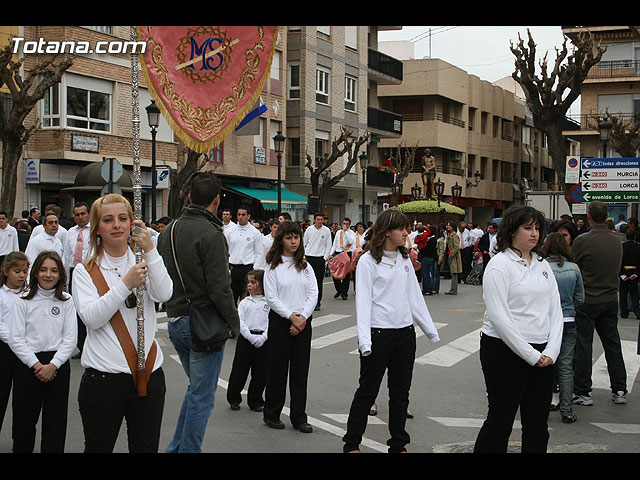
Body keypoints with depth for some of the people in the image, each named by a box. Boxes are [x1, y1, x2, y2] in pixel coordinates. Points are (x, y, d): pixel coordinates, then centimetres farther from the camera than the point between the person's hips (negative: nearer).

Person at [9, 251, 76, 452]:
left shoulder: (67, 302, 3)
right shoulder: (24, 301, 2)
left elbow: (70, 339, 0)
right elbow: (15, 339, -3)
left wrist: (53, 365, -11)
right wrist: (36, 364, -11)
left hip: (58, 366, 0)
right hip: (28, 365, 0)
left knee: (55, 422, 1)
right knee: (24, 420, 7)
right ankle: (21, 449, 27)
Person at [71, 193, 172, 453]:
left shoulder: (145, 263, 10)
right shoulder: (85, 271, 4)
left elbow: (164, 294, -11)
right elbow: (91, 317, -12)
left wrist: (150, 249, -17)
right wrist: (126, 284, -20)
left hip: (148, 373, 2)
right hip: (103, 378, -2)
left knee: (146, 447, 7)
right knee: (99, 447, 8)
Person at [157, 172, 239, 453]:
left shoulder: (167, 232, 8)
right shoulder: (211, 235, -16)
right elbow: (220, 288, -19)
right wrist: (234, 323, -7)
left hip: (174, 321, 8)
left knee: (197, 388, 23)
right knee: (202, 396, 2)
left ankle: (176, 448, 25)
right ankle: (188, 449, 7)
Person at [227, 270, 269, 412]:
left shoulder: (269, 302, 1)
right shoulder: (244, 302, 3)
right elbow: (241, 322, -4)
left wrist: (263, 337, -15)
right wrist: (251, 337, -14)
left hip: (263, 340, 0)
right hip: (246, 338, 0)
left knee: (261, 373, 6)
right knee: (239, 370, 5)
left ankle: (255, 401, 21)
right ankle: (234, 399, 21)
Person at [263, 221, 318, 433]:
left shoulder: (305, 266, 9)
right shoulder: (273, 266, -2)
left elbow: (313, 294, 3)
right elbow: (271, 298, -9)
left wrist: (302, 317, -10)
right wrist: (291, 317, -15)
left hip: (303, 322, 3)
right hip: (280, 321, -3)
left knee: (301, 371, 5)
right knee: (278, 369, 3)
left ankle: (299, 418, 12)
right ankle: (271, 414, 17)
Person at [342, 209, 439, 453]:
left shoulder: (405, 259, 10)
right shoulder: (368, 261, -8)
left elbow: (415, 297, 15)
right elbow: (363, 300, -12)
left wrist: (431, 330, 14)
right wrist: (364, 340, -20)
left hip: (405, 332, 6)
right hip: (378, 332, -6)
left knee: (400, 392, 12)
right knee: (367, 391, 3)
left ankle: (398, 444, 23)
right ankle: (351, 444, 16)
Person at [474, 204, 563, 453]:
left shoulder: (542, 264, 11)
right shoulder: (500, 264, -10)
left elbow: (555, 310, 10)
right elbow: (498, 317, -16)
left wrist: (551, 351, -3)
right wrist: (530, 355, -16)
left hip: (541, 354, 7)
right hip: (505, 350, -7)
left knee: (538, 423, 11)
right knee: (500, 420, 1)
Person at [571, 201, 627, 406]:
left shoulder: (583, 240, -15)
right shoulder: (616, 240, 3)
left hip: (587, 300, -5)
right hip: (611, 299, 5)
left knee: (583, 345, 2)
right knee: (612, 344, 13)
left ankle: (582, 392, 6)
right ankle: (619, 390, 18)